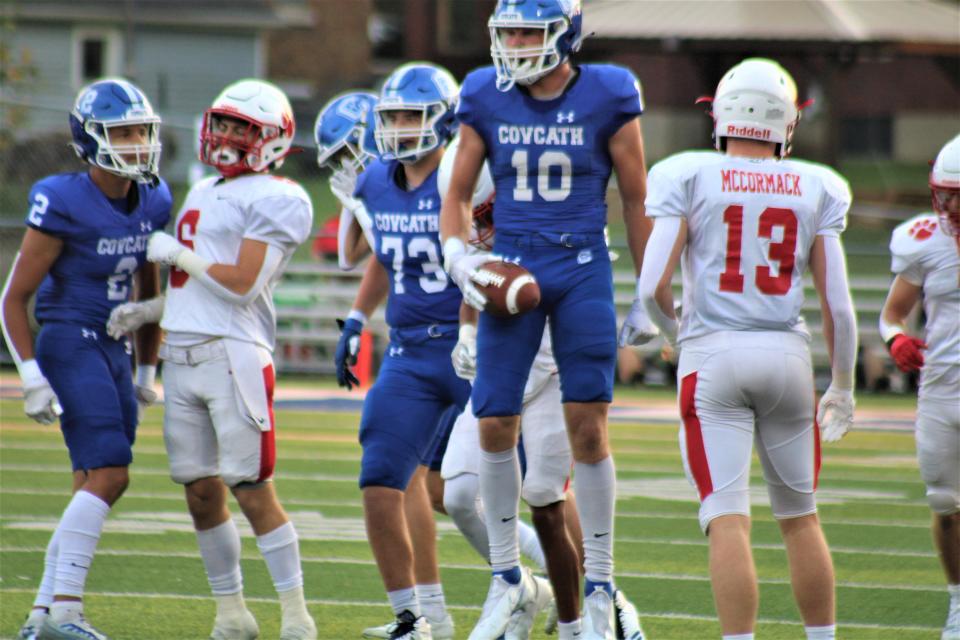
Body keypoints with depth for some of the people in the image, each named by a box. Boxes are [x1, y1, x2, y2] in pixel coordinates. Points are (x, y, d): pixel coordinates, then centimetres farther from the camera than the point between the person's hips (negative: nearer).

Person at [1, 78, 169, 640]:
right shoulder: (63, 205, -15)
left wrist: (147, 371, 23)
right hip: (71, 345, -8)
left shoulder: (152, 203, 6)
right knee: (108, 475, -17)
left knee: (95, 487, 7)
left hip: (114, 350, 8)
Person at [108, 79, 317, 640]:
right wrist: (148, 310, 14)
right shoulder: (205, 194, 20)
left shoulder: (276, 200, -6)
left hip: (234, 354, -8)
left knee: (252, 489, -9)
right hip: (182, 355, 8)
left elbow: (239, 285, -14)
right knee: (202, 491, 8)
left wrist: (177, 254, -5)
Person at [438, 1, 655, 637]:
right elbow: (459, 194, 11)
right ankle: (507, 576, 17)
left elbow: (636, 201, 3)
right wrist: (458, 254, -9)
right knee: (496, 427, 0)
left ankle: (599, 588, 6)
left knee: (588, 427, -5)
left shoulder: (606, 100, -5)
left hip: (583, 271, -2)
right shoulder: (487, 100, 1)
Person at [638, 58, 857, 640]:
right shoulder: (815, 190, 5)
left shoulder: (689, 178, -1)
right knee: (800, 515, 17)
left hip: (712, 353, -2)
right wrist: (843, 387, 14)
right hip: (786, 353, 2)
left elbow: (653, 285, -8)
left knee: (728, 519, -6)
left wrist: (676, 333, 14)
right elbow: (838, 303, 3)